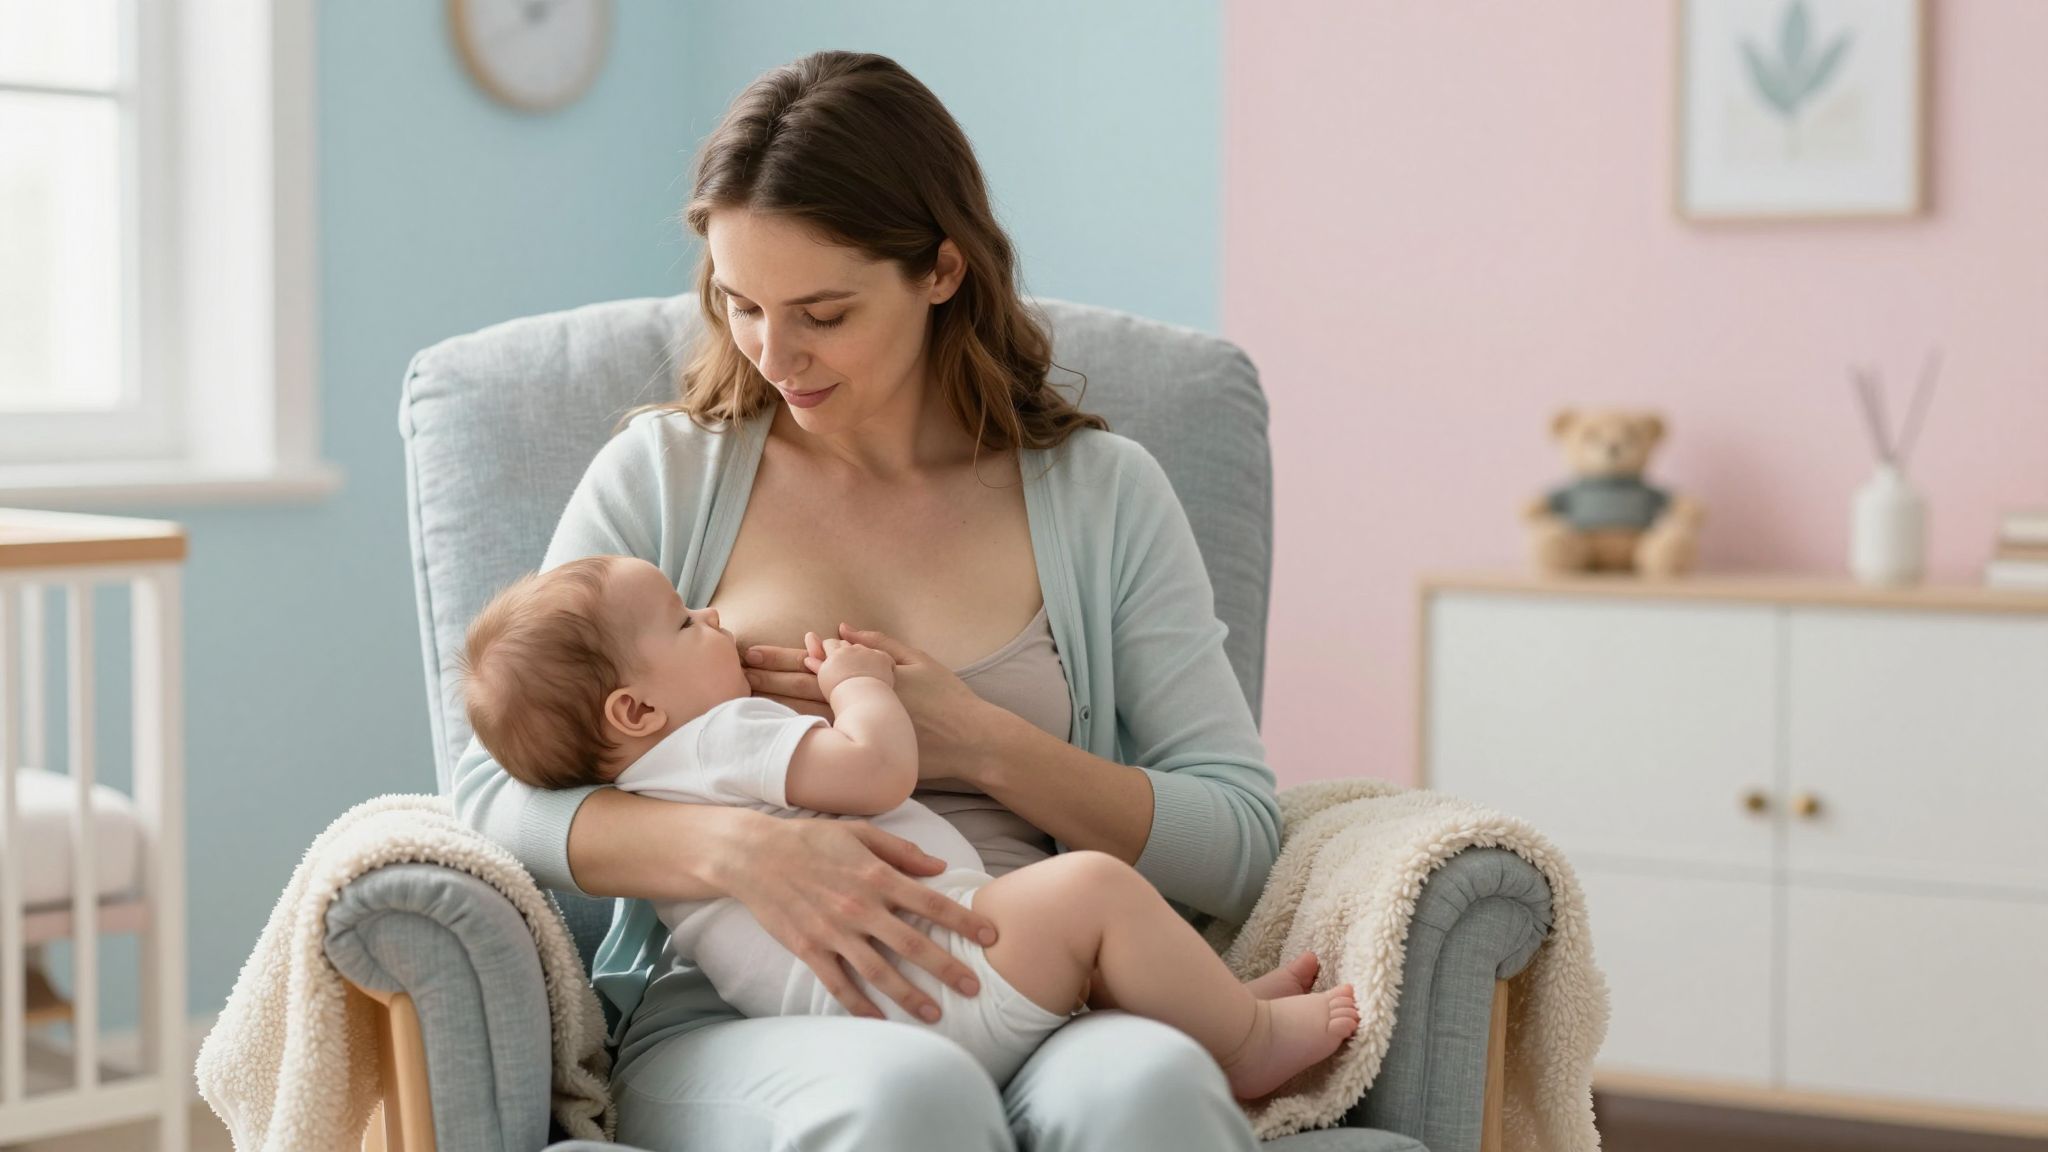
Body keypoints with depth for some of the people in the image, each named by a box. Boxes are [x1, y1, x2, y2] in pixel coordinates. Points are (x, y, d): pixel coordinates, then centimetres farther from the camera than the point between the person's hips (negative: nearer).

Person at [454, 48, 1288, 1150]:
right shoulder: (662, 475, 11)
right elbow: (496, 793, 1)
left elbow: (1238, 844, 7)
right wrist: (739, 847, -18)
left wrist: (977, 745, -8)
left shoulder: (1100, 494, 12)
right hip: (732, 1027, -1)